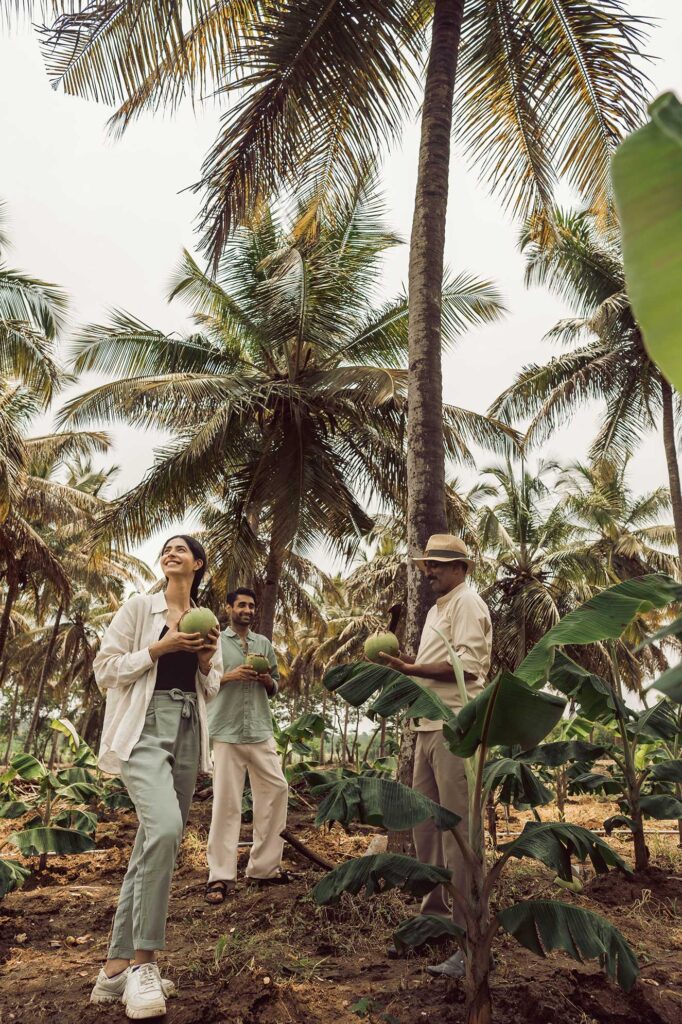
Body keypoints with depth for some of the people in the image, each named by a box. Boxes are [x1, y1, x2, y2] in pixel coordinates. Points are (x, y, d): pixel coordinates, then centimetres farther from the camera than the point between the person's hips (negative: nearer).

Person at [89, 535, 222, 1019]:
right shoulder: (139, 607, 2)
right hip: (144, 728, -5)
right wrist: (160, 647, -13)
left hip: (188, 734, 5)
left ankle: (117, 965, 19)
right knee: (164, 829, -26)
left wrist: (207, 660, -2)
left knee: (154, 842, 7)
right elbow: (105, 670, -3)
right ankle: (143, 960, -12)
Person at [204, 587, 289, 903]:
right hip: (226, 732, -4)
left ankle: (263, 867, 16)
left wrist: (267, 681, -4)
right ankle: (220, 877, 8)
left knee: (276, 789, 2)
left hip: (260, 731, 4)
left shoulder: (264, 643, 15)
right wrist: (229, 676, -15)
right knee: (226, 802, -2)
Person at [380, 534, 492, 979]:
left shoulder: (467, 603, -9)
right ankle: (435, 910, 33)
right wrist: (406, 666, 6)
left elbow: (468, 666, -19)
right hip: (429, 726, 10)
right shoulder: (437, 608, 20)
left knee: (457, 830, -6)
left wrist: (412, 670, -15)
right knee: (426, 825, 17)